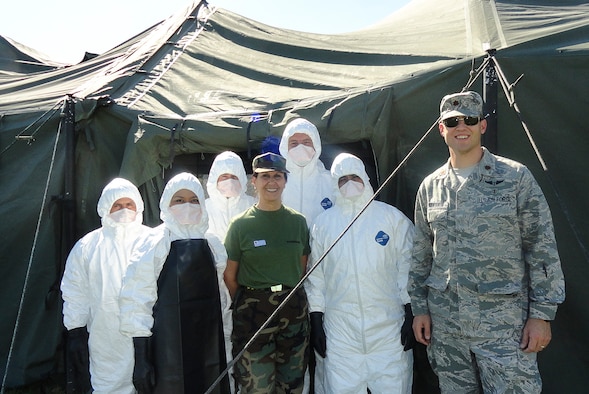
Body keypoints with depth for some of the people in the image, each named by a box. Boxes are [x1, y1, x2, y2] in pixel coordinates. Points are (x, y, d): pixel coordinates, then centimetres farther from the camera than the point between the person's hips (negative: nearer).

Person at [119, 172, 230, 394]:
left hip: (208, 347, 5)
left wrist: (224, 348, 15)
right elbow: (137, 300, -11)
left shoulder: (213, 245, 5)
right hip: (167, 348, -4)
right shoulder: (154, 245, -9)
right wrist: (141, 357, -15)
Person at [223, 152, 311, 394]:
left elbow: (303, 268, 10)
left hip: (295, 311, 3)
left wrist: (292, 298, 5)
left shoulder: (298, 221, 4)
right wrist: (245, 304, 1)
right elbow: (229, 276, 0)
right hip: (253, 312, -3)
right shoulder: (241, 224, -4)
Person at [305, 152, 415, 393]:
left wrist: (411, 314, -2)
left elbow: (407, 266, 1)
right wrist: (316, 320, 6)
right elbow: (315, 274, 8)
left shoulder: (393, 217, 2)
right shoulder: (323, 224, 7)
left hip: (389, 326, -1)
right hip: (340, 330, 1)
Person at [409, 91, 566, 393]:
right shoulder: (430, 186, 6)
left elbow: (542, 250, -4)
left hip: (504, 325, -3)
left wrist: (542, 314, -7)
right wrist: (419, 308, 7)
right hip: (444, 326, 4)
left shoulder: (516, 178, -4)